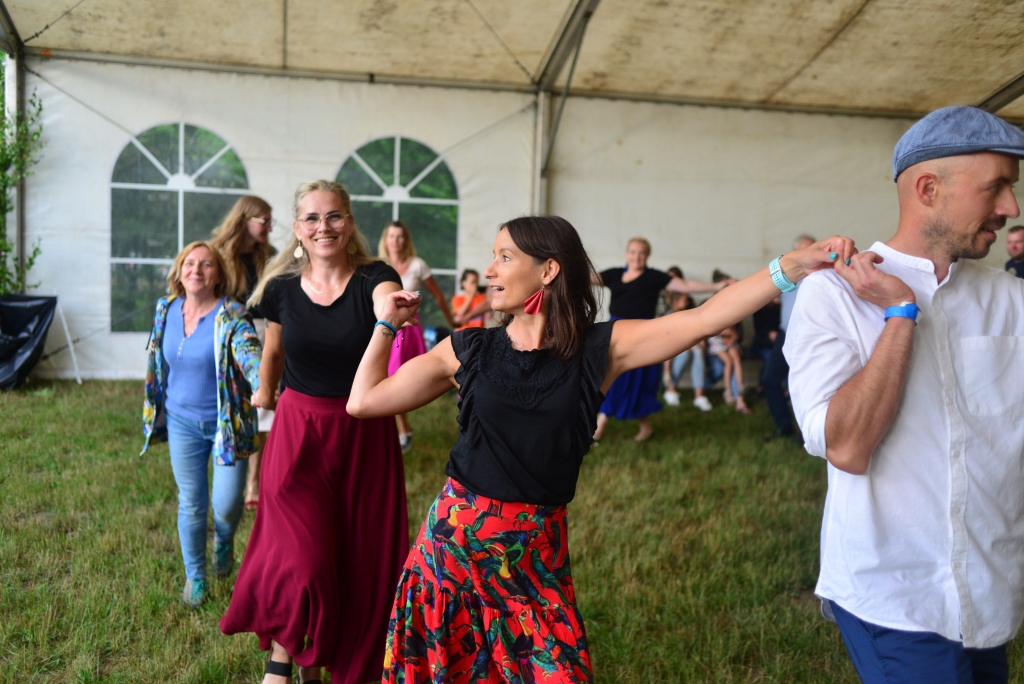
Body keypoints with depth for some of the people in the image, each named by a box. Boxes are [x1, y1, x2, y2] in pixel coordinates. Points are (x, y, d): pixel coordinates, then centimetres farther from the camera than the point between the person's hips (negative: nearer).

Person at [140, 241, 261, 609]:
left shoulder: (231, 317, -16)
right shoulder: (166, 310, 0)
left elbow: (251, 357, -33)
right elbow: (158, 364, 14)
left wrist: (263, 386, -54)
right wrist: (155, 412, 18)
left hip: (226, 422, -4)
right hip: (182, 422, 4)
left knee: (226, 504, -1)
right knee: (191, 503, 11)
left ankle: (224, 541, 36)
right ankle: (195, 577, 32)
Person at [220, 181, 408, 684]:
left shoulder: (372, 278, -10)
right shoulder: (282, 288, -2)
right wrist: (264, 393, 30)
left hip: (365, 435, 0)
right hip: (298, 433, 1)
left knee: (358, 560, 8)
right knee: (301, 561, -8)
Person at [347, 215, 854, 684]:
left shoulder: (600, 349, -5)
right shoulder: (467, 350, -1)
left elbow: (706, 318, -15)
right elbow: (364, 401, 3)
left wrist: (797, 264, -22)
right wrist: (387, 325, 6)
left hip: (536, 552, -1)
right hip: (453, 541, 1)